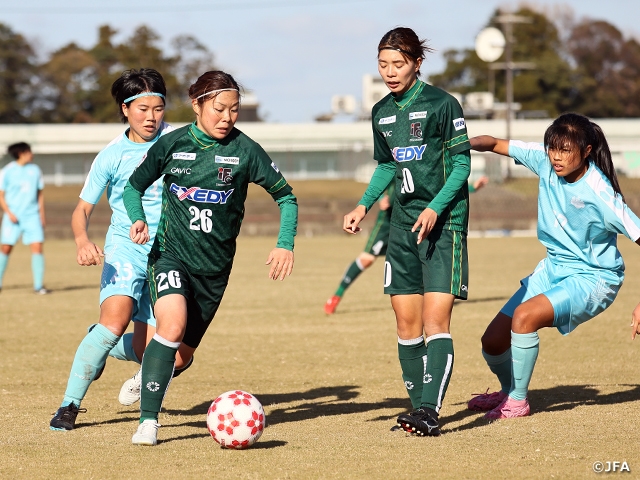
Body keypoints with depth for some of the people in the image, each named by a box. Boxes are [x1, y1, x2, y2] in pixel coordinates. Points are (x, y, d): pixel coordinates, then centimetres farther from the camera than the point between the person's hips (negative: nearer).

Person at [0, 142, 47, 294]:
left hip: (32, 216, 2)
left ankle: (38, 286, -6)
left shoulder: (35, 170, 7)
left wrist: (42, 215, 10)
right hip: (13, 217, -2)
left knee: (37, 246, -9)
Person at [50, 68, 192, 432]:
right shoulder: (111, 156, -3)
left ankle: (103, 347, 29)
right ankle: (69, 405, -18)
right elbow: (83, 210, -1)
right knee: (116, 319, -30)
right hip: (125, 247, -2)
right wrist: (83, 241, -22)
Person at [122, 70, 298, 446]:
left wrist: (285, 244, -9)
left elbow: (285, 195, 3)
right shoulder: (172, 144, -4)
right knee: (173, 325, -29)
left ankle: (150, 378, 46)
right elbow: (134, 186, 9)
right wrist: (138, 219, -11)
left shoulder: (245, 150, -6)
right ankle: (148, 420, -22)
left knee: (183, 352, 10)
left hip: (215, 265, 2)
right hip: (171, 253, -2)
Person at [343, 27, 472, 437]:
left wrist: (435, 208, -19)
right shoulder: (381, 113, 11)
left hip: (444, 221, -6)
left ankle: (430, 411, -20)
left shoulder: (441, 104, -8)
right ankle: (418, 406, 15)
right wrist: (364, 206, 9)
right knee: (407, 323, 5)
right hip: (404, 222, 6)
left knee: (435, 321, -14)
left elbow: (462, 163, -8)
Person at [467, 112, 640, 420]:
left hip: (592, 278, -7)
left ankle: (517, 400, -11)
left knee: (525, 315, -30)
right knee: (493, 341, 1)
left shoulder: (599, 193, -26)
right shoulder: (545, 161, -10)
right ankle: (508, 390, 34)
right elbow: (495, 144, -3)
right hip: (554, 267, 7)